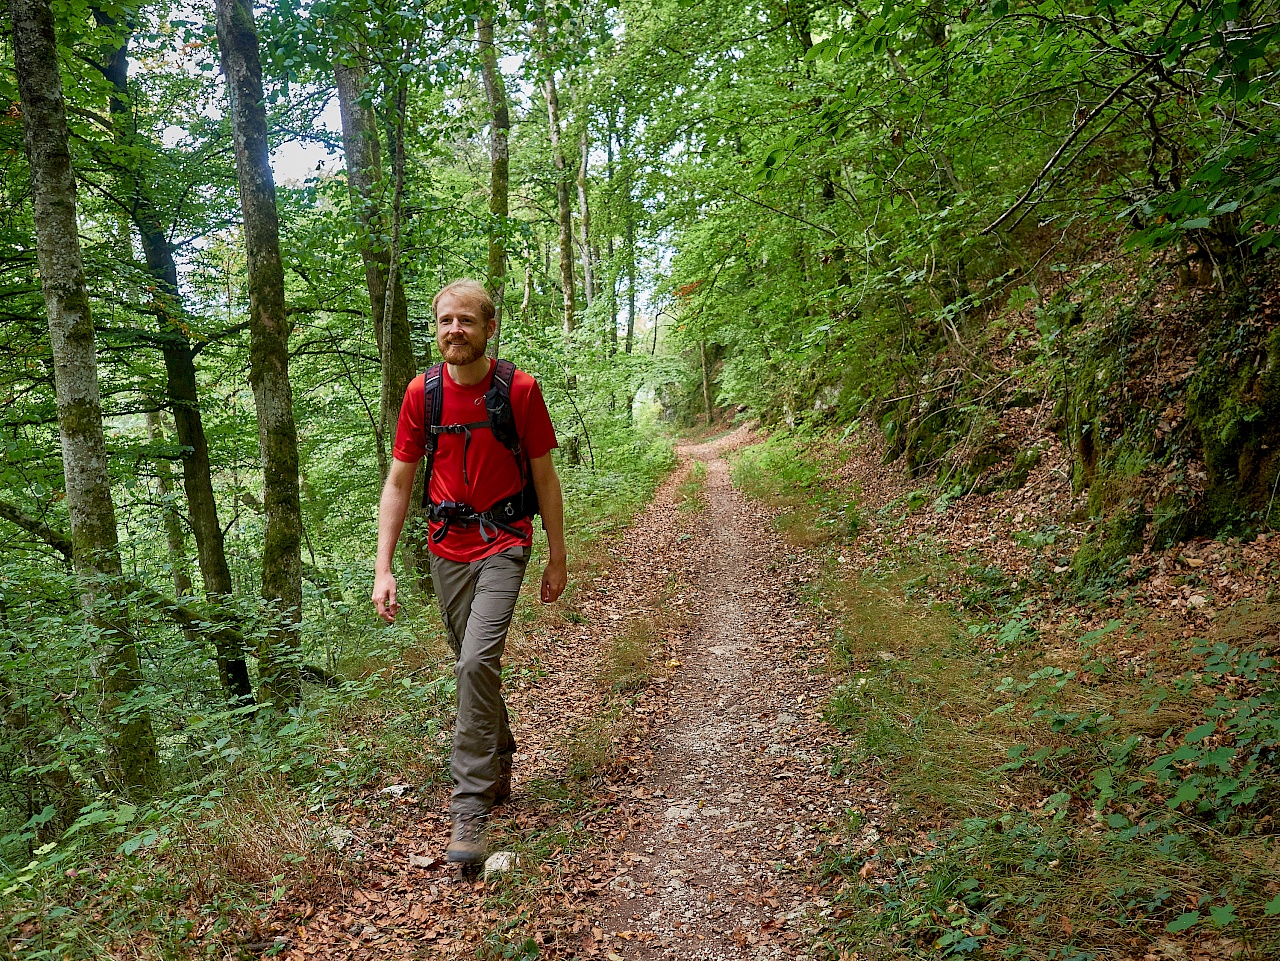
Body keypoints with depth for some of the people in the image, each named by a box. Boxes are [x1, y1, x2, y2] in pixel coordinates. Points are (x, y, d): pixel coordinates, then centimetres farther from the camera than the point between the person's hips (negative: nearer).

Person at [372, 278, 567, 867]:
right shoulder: (421, 393, -2)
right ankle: (500, 765, 37)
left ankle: (470, 809, -11)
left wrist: (557, 559, 2)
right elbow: (399, 483, 2)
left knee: (478, 662, -19)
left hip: (503, 544, -4)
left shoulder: (520, 390, -9)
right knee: (474, 666, 14)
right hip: (447, 549, 4)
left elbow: (544, 477, -1)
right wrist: (383, 569, -4)